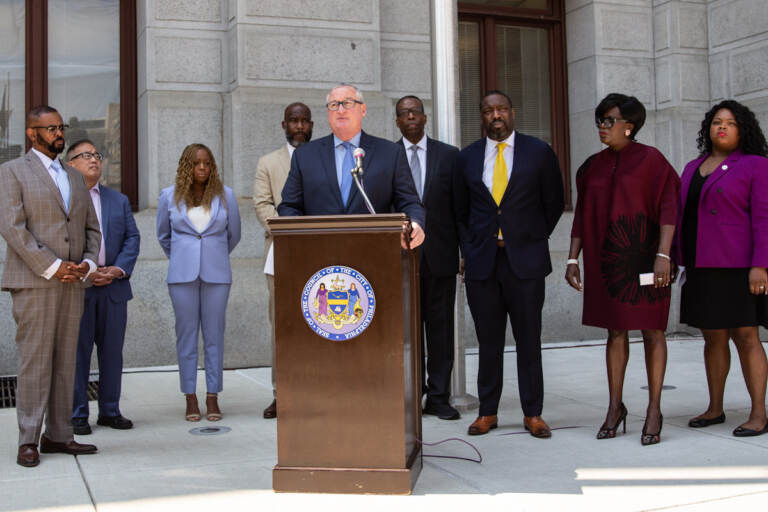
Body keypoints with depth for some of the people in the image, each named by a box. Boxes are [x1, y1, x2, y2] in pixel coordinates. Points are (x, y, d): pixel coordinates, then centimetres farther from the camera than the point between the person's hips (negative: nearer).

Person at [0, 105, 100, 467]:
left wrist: (88, 264, -2)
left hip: (72, 284, 6)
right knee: (34, 360, -5)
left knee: (65, 360, 6)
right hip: (33, 282, -6)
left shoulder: (75, 177, 20)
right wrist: (52, 267, -16)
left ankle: (58, 435, 12)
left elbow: (92, 228, 18)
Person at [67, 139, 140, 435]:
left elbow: (132, 238, 10)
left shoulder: (119, 200, 16)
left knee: (112, 351, 8)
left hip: (114, 287, 4)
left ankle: (110, 411, 19)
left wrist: (118, 270, -6)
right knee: (77, 351, 0)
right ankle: (77, 414, 10)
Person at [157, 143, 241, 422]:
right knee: (186, 334, 1)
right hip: (182, 274, 0)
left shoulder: (225, 195, 4)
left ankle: (212, 398, 8)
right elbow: (163, 235, 19)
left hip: (216, 274, 0)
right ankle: (190, 399, 8)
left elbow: (234, 235, 15)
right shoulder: (169, 196, 5)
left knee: (214, 335, 1)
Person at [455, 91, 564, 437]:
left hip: (524, 259, -1)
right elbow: (460, 211, 17)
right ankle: (487, 412, 16)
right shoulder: (467, 158, 10)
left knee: (528, 339, 3)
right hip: (481, 262, 2)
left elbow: (554, 203, 10)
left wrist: (535, 240, 6)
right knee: (488, 340, 6)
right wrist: (469, 249, 8)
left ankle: (533, 413, 14)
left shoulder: (539, 152, 4)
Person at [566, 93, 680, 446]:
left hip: (642, 255, -4)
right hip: (606, 258, 4)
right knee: (615, 331, 8)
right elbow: (582, 215, 11)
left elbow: (668, 208, -11)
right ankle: (615, 407, 15)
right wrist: (572, 259, 5)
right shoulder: (593, 166, 10)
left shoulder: (651, 159, -5)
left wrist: (663, 255, -21)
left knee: (651, 330, 0)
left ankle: (654, 410, 7)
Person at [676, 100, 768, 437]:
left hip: (738, 267, -6)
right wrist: (685, 264, 13)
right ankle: (715, 408, 19)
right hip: (703, 270, 6)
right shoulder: (694, 169, 14)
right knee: (712, 337, 10)